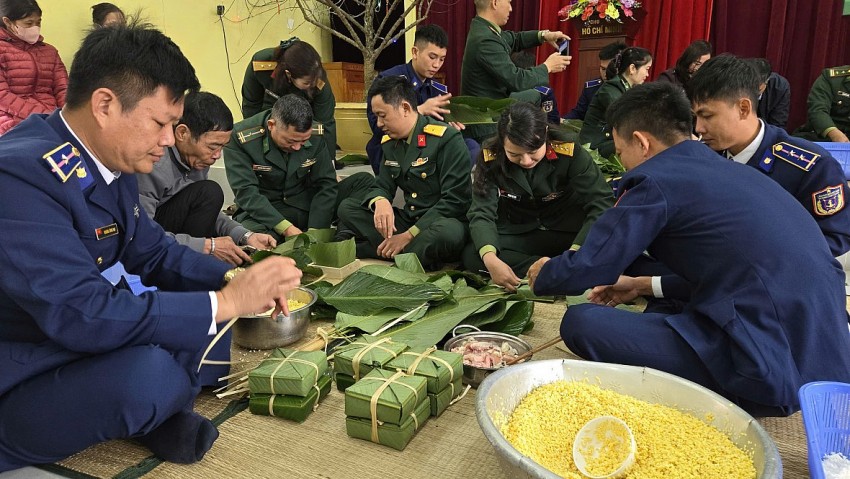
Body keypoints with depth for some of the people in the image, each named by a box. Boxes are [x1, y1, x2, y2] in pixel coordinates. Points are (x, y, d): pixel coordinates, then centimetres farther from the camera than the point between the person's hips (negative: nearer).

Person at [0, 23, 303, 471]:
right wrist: (226, 301, -29)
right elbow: (81, 315, -34)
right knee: (149, 374, -33)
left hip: (76, 347, 9)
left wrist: (232, 279, -7)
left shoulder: (110, 161, -1)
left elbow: (152, 252, 10)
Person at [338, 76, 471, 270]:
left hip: (443, 223, -7)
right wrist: (381, 202, -19)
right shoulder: (390, 142, 7)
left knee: (448, 232, -41)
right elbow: (382, 187, 8)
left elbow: (455, 200, -19)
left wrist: (408, 236, -22)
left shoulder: (447, 138, -15)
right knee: (347, 207, -6)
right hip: (408, 219, 7)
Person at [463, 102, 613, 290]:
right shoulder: (491, 158, -19)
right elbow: (482, 213, -21)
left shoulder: (569, 151, -23)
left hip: (566, 232, -2)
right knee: (471, 256, -28)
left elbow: (601, 202, -26)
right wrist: (490, 259, -41)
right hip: (518, 235, 2)